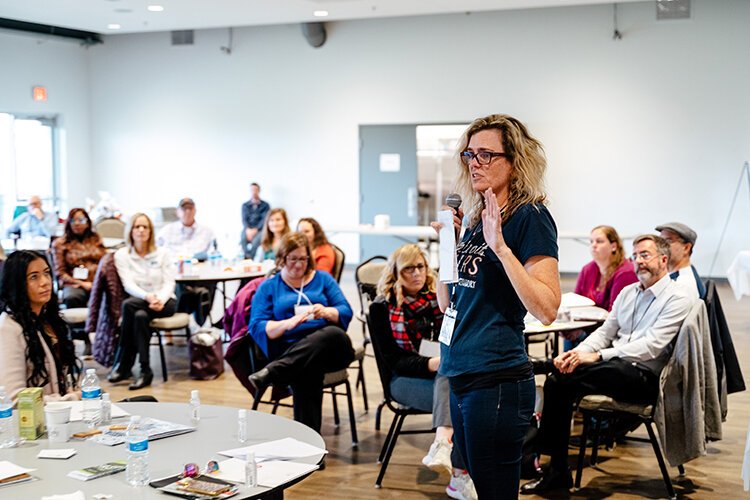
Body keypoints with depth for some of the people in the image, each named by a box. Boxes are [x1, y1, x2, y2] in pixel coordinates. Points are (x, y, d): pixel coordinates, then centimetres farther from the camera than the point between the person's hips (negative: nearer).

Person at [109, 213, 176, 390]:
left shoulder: (163, 253, 6)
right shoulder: (121, 255, 4)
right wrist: (147, 296, -27)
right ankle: (145, 371, -29)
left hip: (164, 302, -1)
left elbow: (169, 283, -1)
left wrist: (160, 300, -23)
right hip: (139, 302, 1)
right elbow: (128, 285, -7)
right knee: (140, 316, -37)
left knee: (129, 304, -32)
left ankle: (123, 364, -24)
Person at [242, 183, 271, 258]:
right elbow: (244, 219, 6)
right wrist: (248, 230, -15)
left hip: (260, 229, -2)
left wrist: (255, 230, -18)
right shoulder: (245, 205, 16)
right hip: (248, 229, 2)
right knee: (243, 238, -33)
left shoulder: (265, 205, 7)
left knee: (256, 240, -35)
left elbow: (264, 220, -3)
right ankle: (247, 257, -35)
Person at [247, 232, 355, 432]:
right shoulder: (268, 287, 16)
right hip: (288, 351, -1)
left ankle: (270, 373, -45)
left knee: (334, 334, -38)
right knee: (306, 371, -40)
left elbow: (346, 312, 10)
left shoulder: (323, 279, 21)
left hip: (329, 349, 2)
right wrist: (287, 324, -16)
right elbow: (257, 328, 2)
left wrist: (327, 312, -12)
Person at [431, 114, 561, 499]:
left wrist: (501, 247, -25)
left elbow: (546, 309, -20)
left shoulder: (529, 217, -10)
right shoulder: (475, 219, 12)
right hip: (461, 378, 8)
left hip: (497, 381, -8)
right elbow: (447, 304, 16)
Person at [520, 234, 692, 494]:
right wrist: (576, 353, -6)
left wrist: (597, 356, -22)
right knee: (557, 380, -19)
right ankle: (557, 470, -14)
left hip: (645, 376, -7)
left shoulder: (677, 298, -5)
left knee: (564, 378, -27)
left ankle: (533, 452, -12)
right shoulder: (627, 292, 19)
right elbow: (605, 331, 15)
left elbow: (651, 346, -16)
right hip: (616, 368, 7)